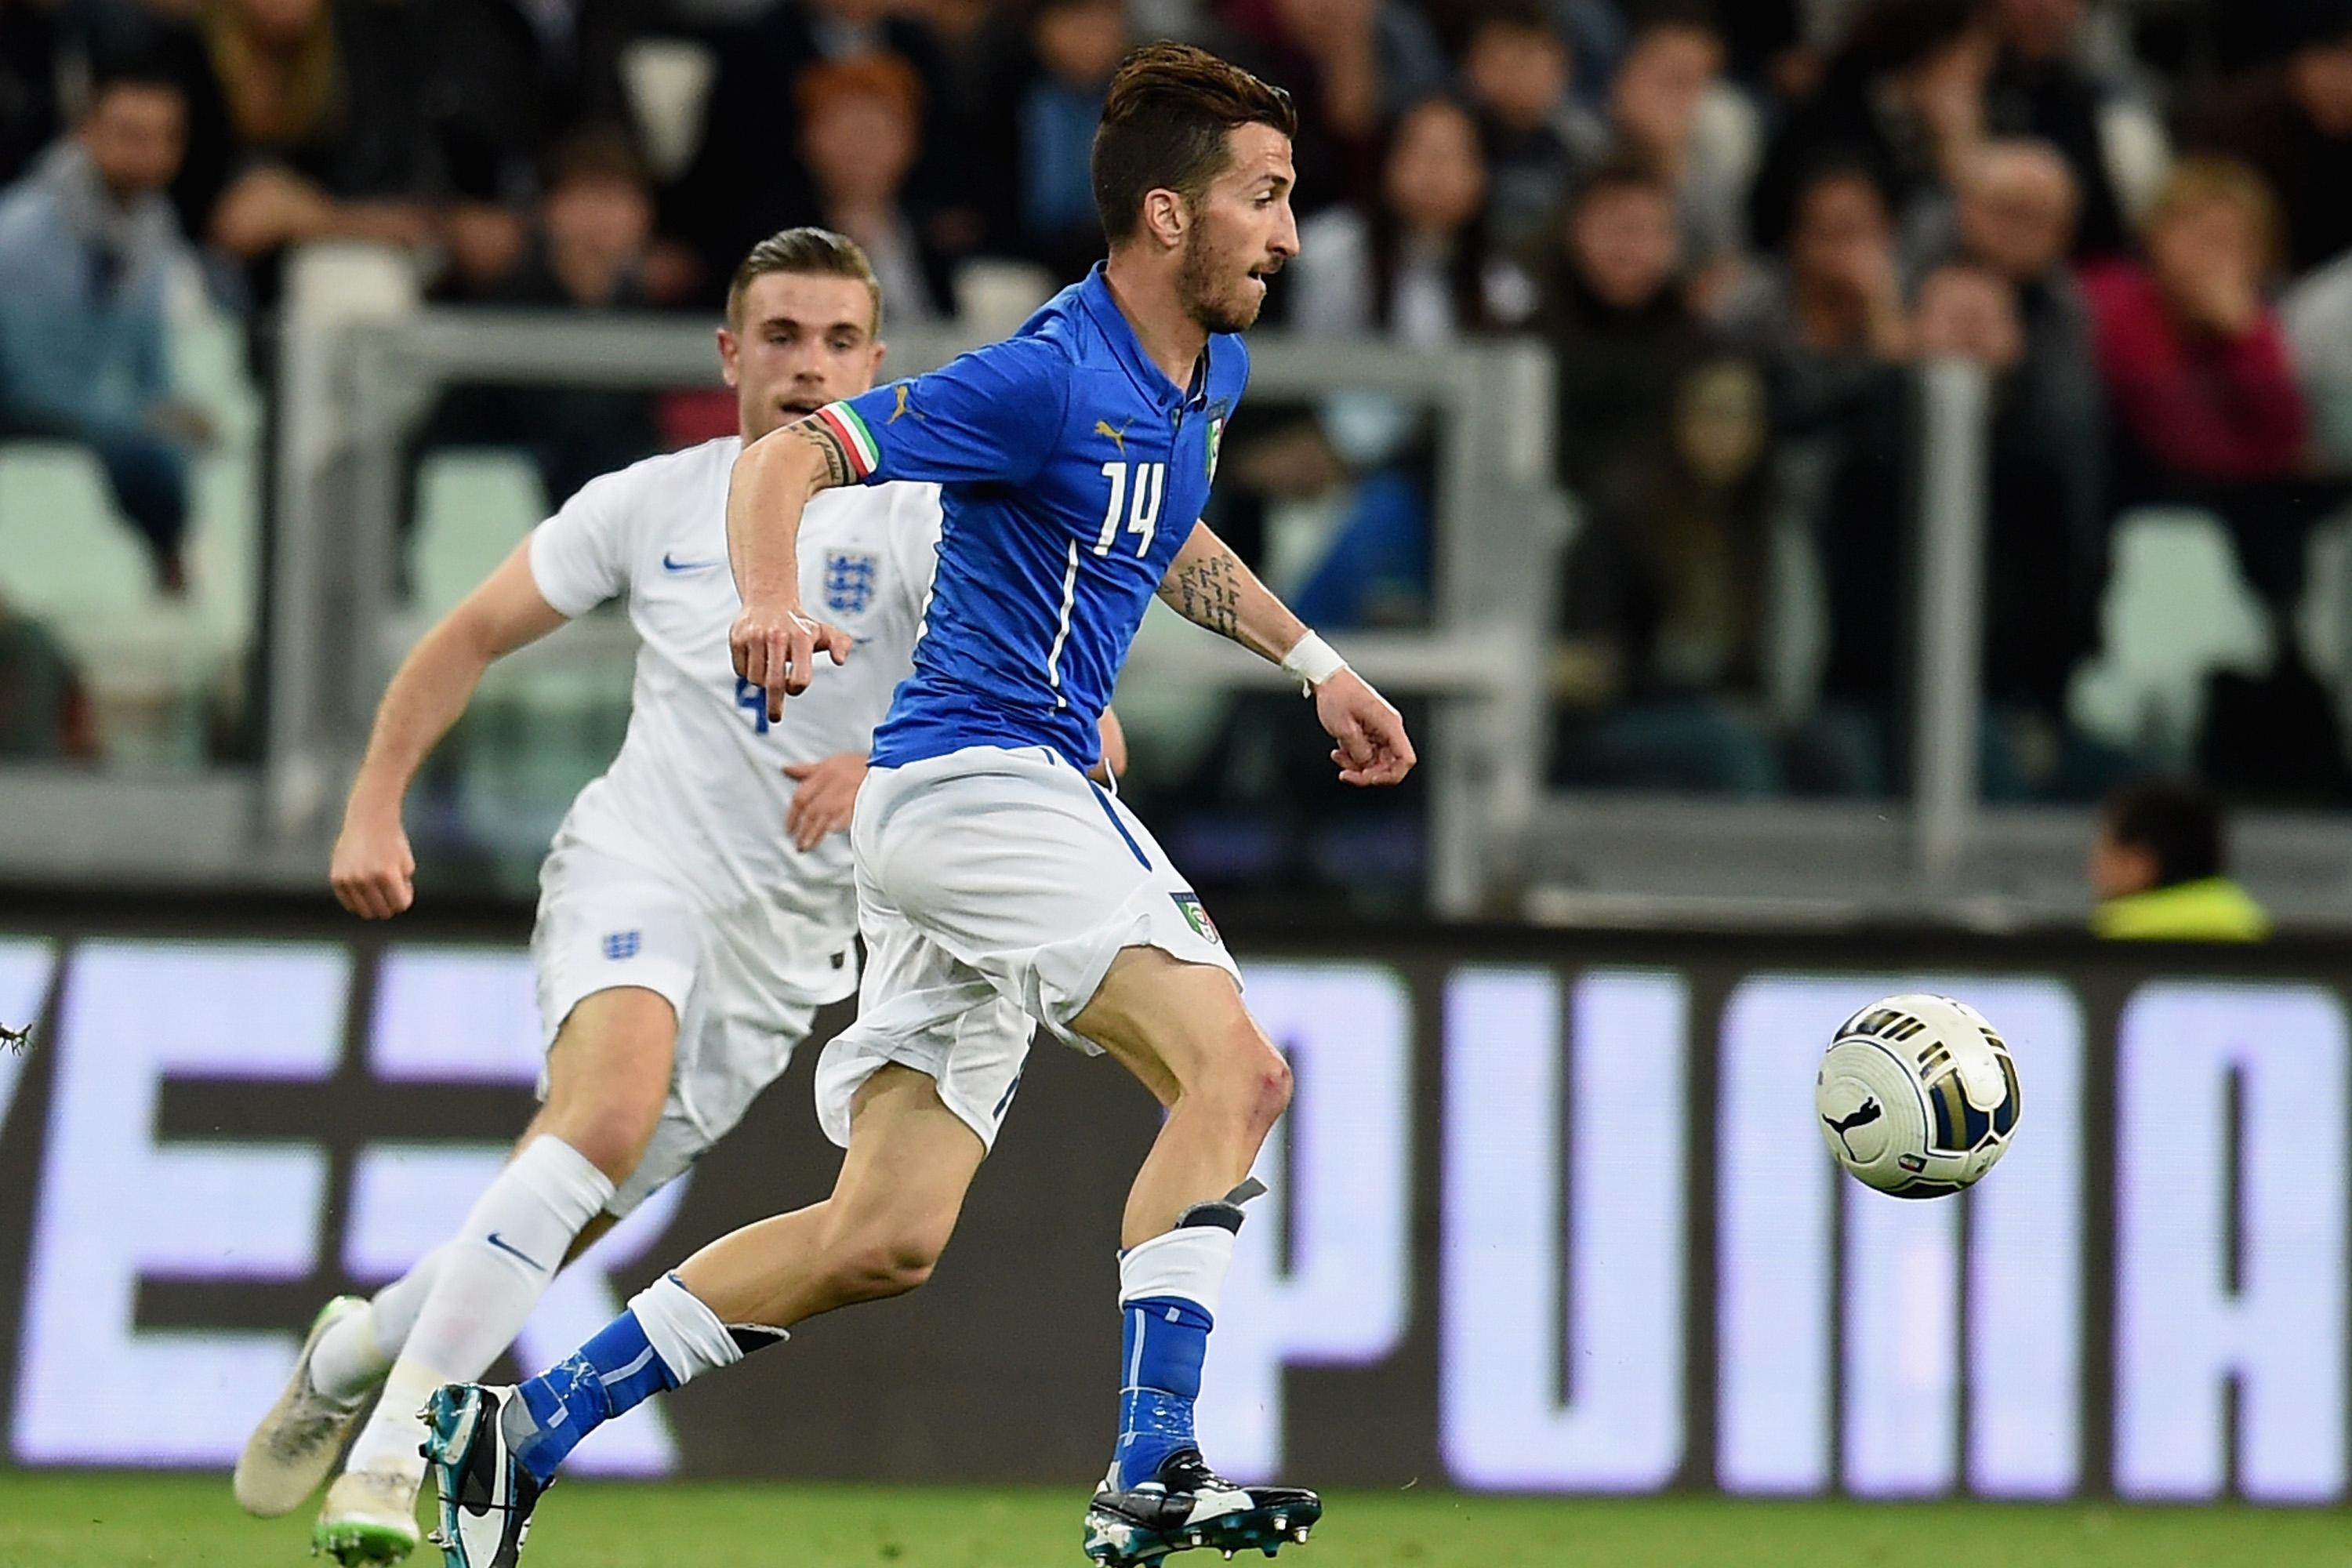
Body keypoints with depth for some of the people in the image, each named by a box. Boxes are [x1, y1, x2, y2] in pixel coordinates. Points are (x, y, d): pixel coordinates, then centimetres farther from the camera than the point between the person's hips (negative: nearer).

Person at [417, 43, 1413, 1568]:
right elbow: (786, 456, -19)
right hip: (979, 773, -9)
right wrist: (773, 606, -37)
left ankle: (519, 1430, 10)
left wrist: (1312, 660, 30)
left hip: (1019, 792, 9)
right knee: (1233, 1067, -19)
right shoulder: (1050, 378, -17)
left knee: (883, 1240, 6)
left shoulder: (1205, 370, 12)